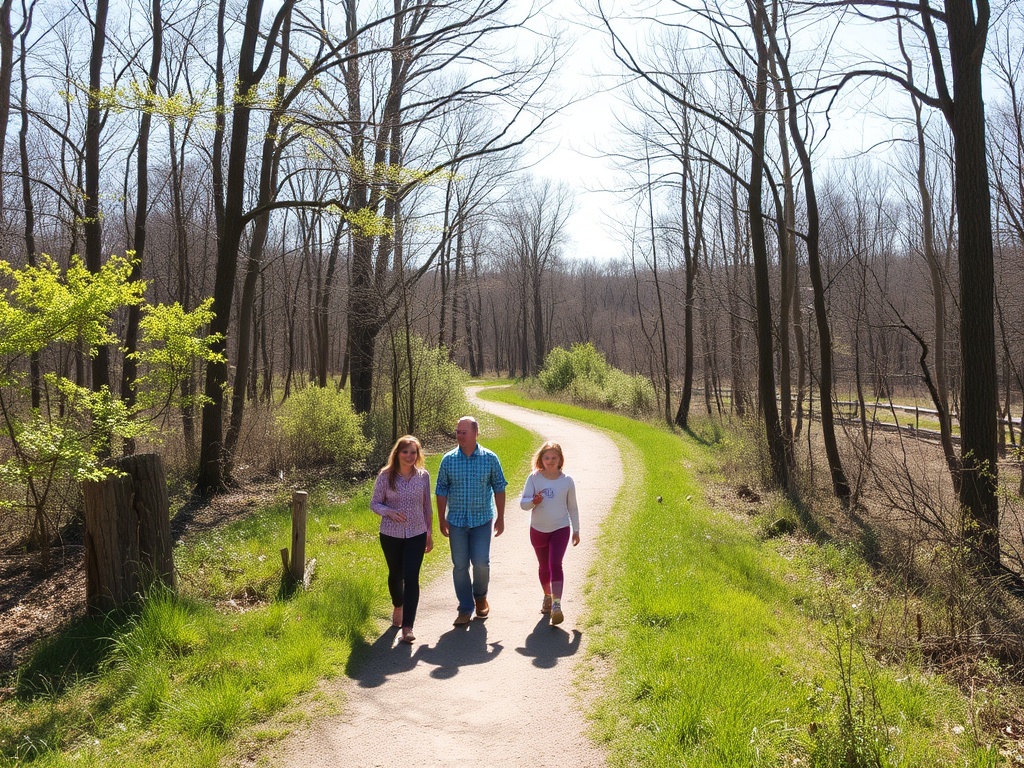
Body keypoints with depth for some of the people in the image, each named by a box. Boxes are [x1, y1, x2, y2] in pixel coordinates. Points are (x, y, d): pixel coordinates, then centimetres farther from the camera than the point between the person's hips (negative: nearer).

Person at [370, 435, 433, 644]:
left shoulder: (423, 476, -3)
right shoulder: (386, 475, -8)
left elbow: (427, 507, 6)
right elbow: (375, 503, -2)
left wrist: (429, 533, 9)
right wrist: (390, 512, -23)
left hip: (416, 534, 0)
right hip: (391, 534, 0)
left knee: (411, 578, -9)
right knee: (395, 574, 18)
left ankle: (407, 627, -6)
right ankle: (398, 607, 46)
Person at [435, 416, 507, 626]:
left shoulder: (490, 458, -4)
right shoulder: (448, 460, -2)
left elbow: (499, 488, 2)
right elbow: (441, 490, 4)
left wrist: (500, 517, 2)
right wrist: (441, 519, 2)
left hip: (482, 520, -1)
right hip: (457, 521, 1)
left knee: (481, 563, -4)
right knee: (460, 566, 3)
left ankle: (480, 597, 26)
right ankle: (465, 609, 16)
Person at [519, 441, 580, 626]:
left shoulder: (567, 481, -4)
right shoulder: (534, 478, -6)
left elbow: (572, 507, 5)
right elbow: (523, 502, -7)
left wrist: (576, 530, 9)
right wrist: (533, 502, -30)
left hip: (560, 529, -2)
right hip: (538, 529, 2)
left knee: (555, 564, -16)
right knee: (543, 566, 16)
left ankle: (556, 605, -19)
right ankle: (548, 597, 38)